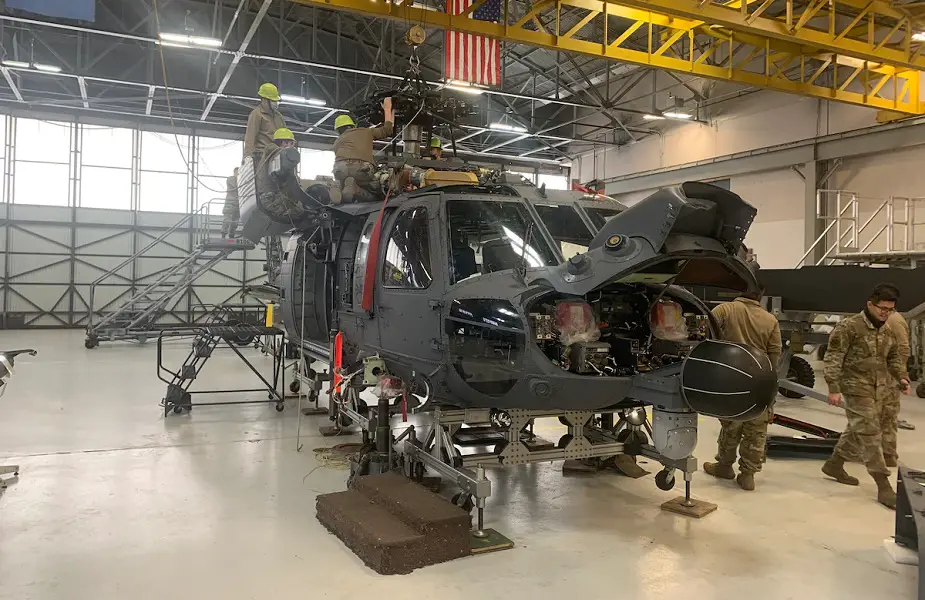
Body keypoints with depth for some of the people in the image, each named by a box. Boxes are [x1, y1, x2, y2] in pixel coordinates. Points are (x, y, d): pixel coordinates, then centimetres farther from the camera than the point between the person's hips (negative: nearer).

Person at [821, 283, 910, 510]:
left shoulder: (888, 331, 11)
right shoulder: (849, 327, -12)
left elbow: (895, 358, 23)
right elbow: (833, 358, -13)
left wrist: (902, 377, 4)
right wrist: (834, 388, -18)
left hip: (880, 392, 8)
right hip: (856, 390, -8)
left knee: (857, 432, 16)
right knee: (869, 435, -8)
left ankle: (834, 464, 34)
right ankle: (884, 486, -4)